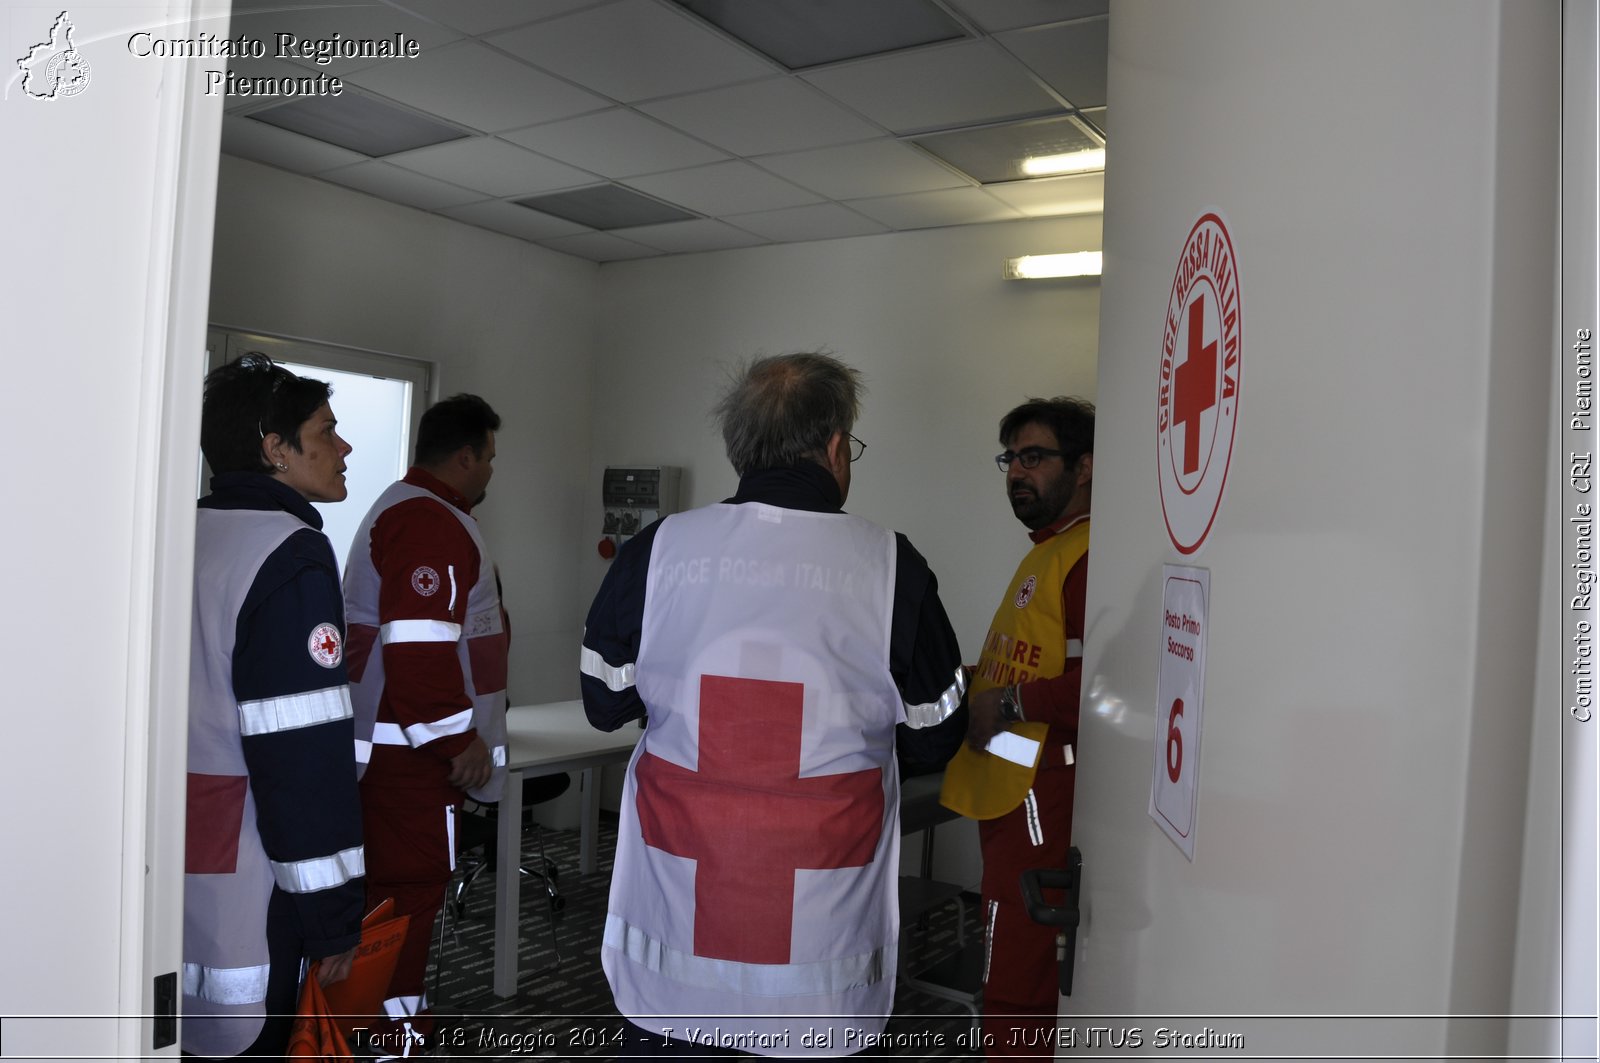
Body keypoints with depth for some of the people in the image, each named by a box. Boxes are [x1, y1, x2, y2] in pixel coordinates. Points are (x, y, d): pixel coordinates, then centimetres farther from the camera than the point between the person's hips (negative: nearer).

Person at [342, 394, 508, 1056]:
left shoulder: (405, 507, 18)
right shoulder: (431, 524, -18)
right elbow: (420, 649, -26)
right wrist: (459, 742, -19)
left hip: (391, 741, 11)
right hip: (413, 749, -11)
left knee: (400, 878, 19)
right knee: (410, 884, -2)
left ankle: (397, 1013, 32)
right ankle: (395, 1034, 9)